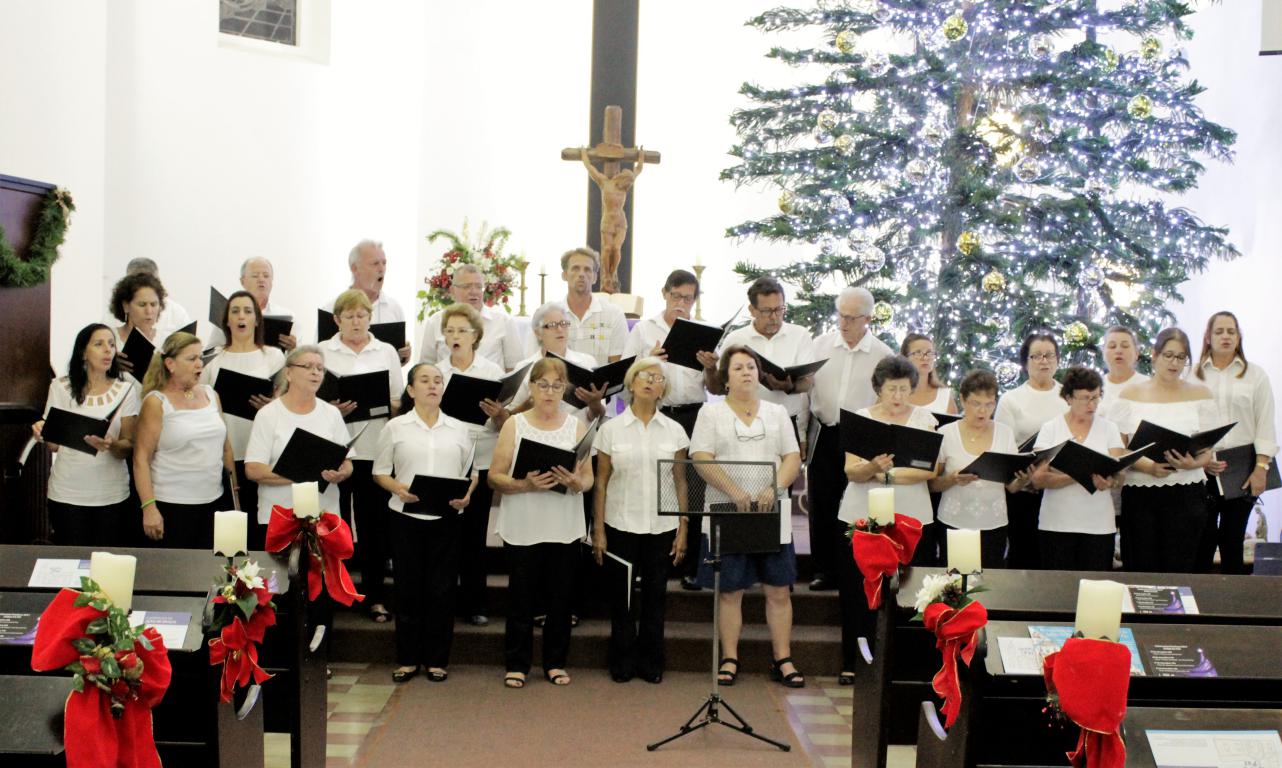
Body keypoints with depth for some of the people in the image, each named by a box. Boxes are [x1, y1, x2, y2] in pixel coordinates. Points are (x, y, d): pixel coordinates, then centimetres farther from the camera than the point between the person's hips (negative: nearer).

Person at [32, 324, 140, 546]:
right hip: (67, 494, 0)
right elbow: (54, 444, 5)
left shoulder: (126, 390, 0)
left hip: (111, 495, 0)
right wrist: (42, 432, -16)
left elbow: (129, 447, -2)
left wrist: (111, 445, -23)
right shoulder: (60, 387, 1)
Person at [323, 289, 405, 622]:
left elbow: (401, 402, 10)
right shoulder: (322, 352, 7)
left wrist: (387, 406, -12)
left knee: (374, 523, 4)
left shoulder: (387, 352, 11)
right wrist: (332, 410, -15)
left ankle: (375, 595, 13)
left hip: (375, 448, 1)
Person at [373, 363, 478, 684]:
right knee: (408, 586, 4)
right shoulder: (396, 427, 3)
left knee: (442, 588, 3)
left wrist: (466, 494, -7)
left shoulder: (458, 428, 9)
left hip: (446, 517, 1)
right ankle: (408, 659, 16)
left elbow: (471, 471, 12)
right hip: (407, 516, -1)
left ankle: (437, 659, 15)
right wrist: (398, 488, -14)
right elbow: (380, 472, 5)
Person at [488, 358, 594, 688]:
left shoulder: (577, 426, 6)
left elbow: (589, 478, 5)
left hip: (565, 528, 1)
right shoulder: (514, 424, 2)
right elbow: (495, 477, -2)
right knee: (521, 598, 3)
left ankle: (555, 663, 21)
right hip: (523, 527, -1)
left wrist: (575, 482, -17)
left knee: (559, 598, 7)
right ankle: (516, 664, 17)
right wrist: (525, 484, -19)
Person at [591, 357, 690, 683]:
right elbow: (601, 482, 1)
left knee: (655, 594, 8)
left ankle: (651, 662, 20)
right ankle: (623, 662, 19)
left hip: (661, 526, 1)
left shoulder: (674, 431, 4)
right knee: (621, 594, 5)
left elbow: (680, 482, 5)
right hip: (621, 524, -1)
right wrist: (598, 530, -3)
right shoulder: (611, 429, 0)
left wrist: (683, 530, 1)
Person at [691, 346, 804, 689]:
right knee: (730, 591, 4)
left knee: (779, 590, 3)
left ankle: (783, 661, 12)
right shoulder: (711, 413, 4)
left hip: (772, 516, 2)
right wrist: (734, 491, -18)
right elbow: (701, 459, -6)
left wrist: (774, 487, -13)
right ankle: (730, 659, 14)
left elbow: (793, 457, 6)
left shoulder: (777, 413, 12)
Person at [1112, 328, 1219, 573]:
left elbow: (1209, 450, 7)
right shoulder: (1130, 395, 8)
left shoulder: (1200, 394, 10)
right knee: (1141, 570, -1)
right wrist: (1146, 466, -14)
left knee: (1178, 569, -4)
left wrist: (1193, 463, -15)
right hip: (1139, 494, 0)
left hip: (1186, 494, 0)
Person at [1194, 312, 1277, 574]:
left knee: (1232, 539, 5)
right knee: (1202, 540, -2)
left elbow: (1265, 425, 3)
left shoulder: (1255, 375, 7)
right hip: (1201, 467, 0)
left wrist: (1261, 468, -5)